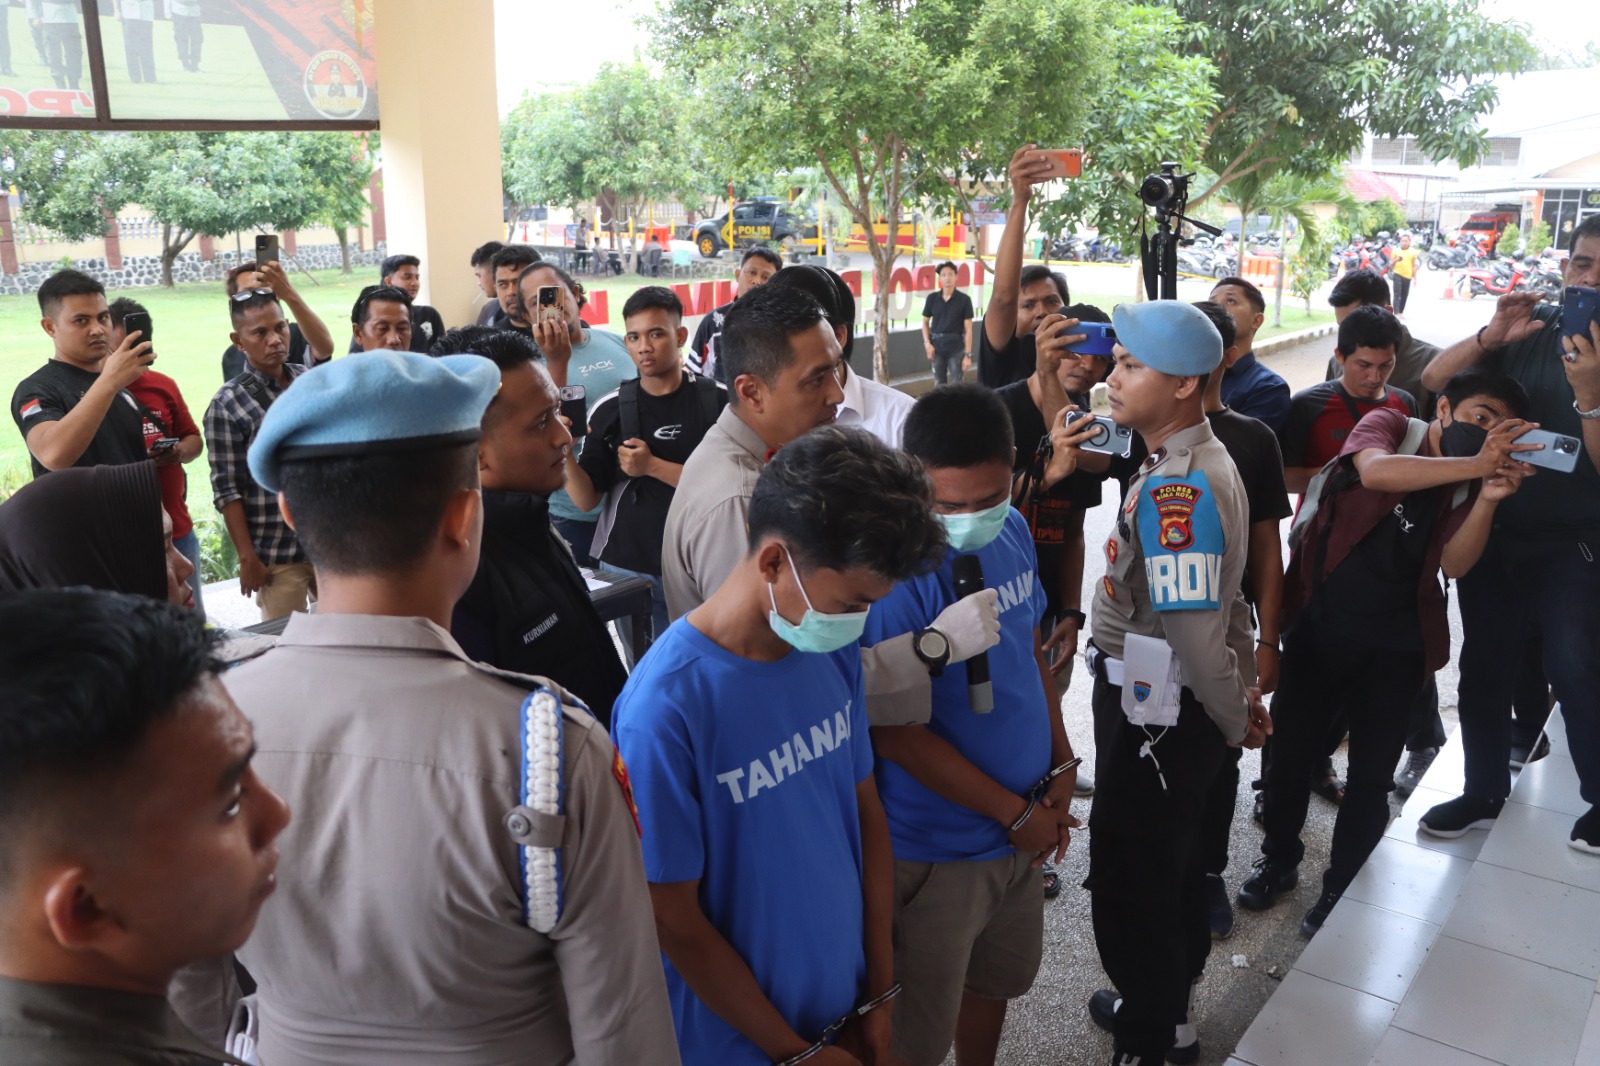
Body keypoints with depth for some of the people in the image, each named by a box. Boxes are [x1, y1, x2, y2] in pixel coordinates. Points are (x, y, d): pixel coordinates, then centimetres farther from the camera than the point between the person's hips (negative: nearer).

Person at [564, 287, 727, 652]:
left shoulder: (720, 400, -6)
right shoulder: (610, 409, 0)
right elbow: (587, 499, -1)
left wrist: (652, 467, -17)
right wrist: (563, 451, -18)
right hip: (628, 569, 2)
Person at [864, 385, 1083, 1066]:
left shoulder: (1012, 532, -3)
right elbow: (898, 735, -23)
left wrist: (1062, 764, 4)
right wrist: (1017, 813, -14)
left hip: (1022, 829, 7)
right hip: (936, 849, -7)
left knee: (997, 979, 27)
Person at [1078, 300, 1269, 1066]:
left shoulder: (1178, 488, -26)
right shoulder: (1195, 462, 7)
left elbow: (1193, 628, -27)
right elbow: (1224, 595, 14)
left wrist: (1234, 717, -12)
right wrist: (1246, 686, 18)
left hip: (1157, 714, -10)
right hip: (1154, 702, 10)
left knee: (1130, 878, 6)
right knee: (1169, 861, 24)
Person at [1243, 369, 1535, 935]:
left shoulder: (1471, 482, 3)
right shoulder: (1390, 425, -4)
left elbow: (1454, 564, -10)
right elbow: (1375, 470, -28)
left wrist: (1488, 497, -23)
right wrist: (1474, 464, -33)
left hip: (1394, 649, 2)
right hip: (1317, 627, -2)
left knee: (1371, 775, 8)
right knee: (1289, 752, 9)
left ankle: (1341, 889, 27)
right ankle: (1280, 858, 32)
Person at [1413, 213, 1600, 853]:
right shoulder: (1530, 329, 1)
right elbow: (1433, 380, -5)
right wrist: (1491, 337, -21)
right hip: (1491, 533, 3)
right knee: (1484, 664, 11)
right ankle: (1485, 791, 27)